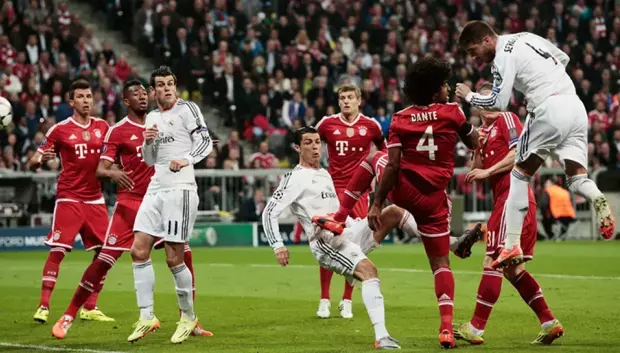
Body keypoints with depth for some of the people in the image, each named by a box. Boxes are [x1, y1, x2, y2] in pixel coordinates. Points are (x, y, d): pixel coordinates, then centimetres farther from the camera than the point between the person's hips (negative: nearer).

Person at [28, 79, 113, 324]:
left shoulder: (102, 127, 7)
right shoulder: (60, 130, -4)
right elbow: (32, 163, -1)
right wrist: (40, 159, -24)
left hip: (95, 198, 5)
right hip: (69, 198, -5)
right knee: (57, 250, -11)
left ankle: (90, 308, 13)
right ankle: (43, 307, -6)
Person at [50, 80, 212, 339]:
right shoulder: (117, 131, -4)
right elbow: (100, 169, -9)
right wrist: (112, 173, -32)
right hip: (130, 203, -4)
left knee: (184, 256, -1)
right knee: (105, 259, -10)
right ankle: (68, 317, -3)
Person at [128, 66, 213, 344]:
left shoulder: (186, 109, -3)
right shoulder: (152, 117, 17)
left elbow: (206, 141, -12)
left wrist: (187, 160, -29)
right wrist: (147, 142, 1)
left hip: (180, 189, -7)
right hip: (156, 188, 7)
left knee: (174, 259, -6)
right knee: (139, 251, -2)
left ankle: (188, 317, 11)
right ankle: (147, 317, 3)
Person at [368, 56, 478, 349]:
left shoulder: (400, 120, -2)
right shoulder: (452, 112, -3)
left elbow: (393, 165, -9)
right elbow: (475, 144, 13)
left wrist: (377, 203, -7)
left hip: (404, 190, 1)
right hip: (434, 198, -1)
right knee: (441, 262, 3)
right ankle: (446, 328, -11)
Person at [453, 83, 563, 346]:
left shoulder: (507, 119, -1)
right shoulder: (483, 132, 21)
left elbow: (519, 153, -14)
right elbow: (478, 173, 16)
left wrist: (487, 171, -13)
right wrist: (477, 148, 0)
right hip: (504, 198, 9)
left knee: (492, 261, -10)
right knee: (512, 268, 11)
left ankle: (475, 328, -11)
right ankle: (549, 322, 13)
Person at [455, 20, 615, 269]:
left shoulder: (503, 56, -3)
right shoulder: (525, 38, 21)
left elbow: (498, 102, -8)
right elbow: (563, 58, 31)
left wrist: (469, 96, 7)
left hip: (548, 109, -7)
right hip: (575, 106, 7)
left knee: (520, 175, 6)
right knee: (576, 178, 5)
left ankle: (512, 246, 2)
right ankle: (597, 199, -31)